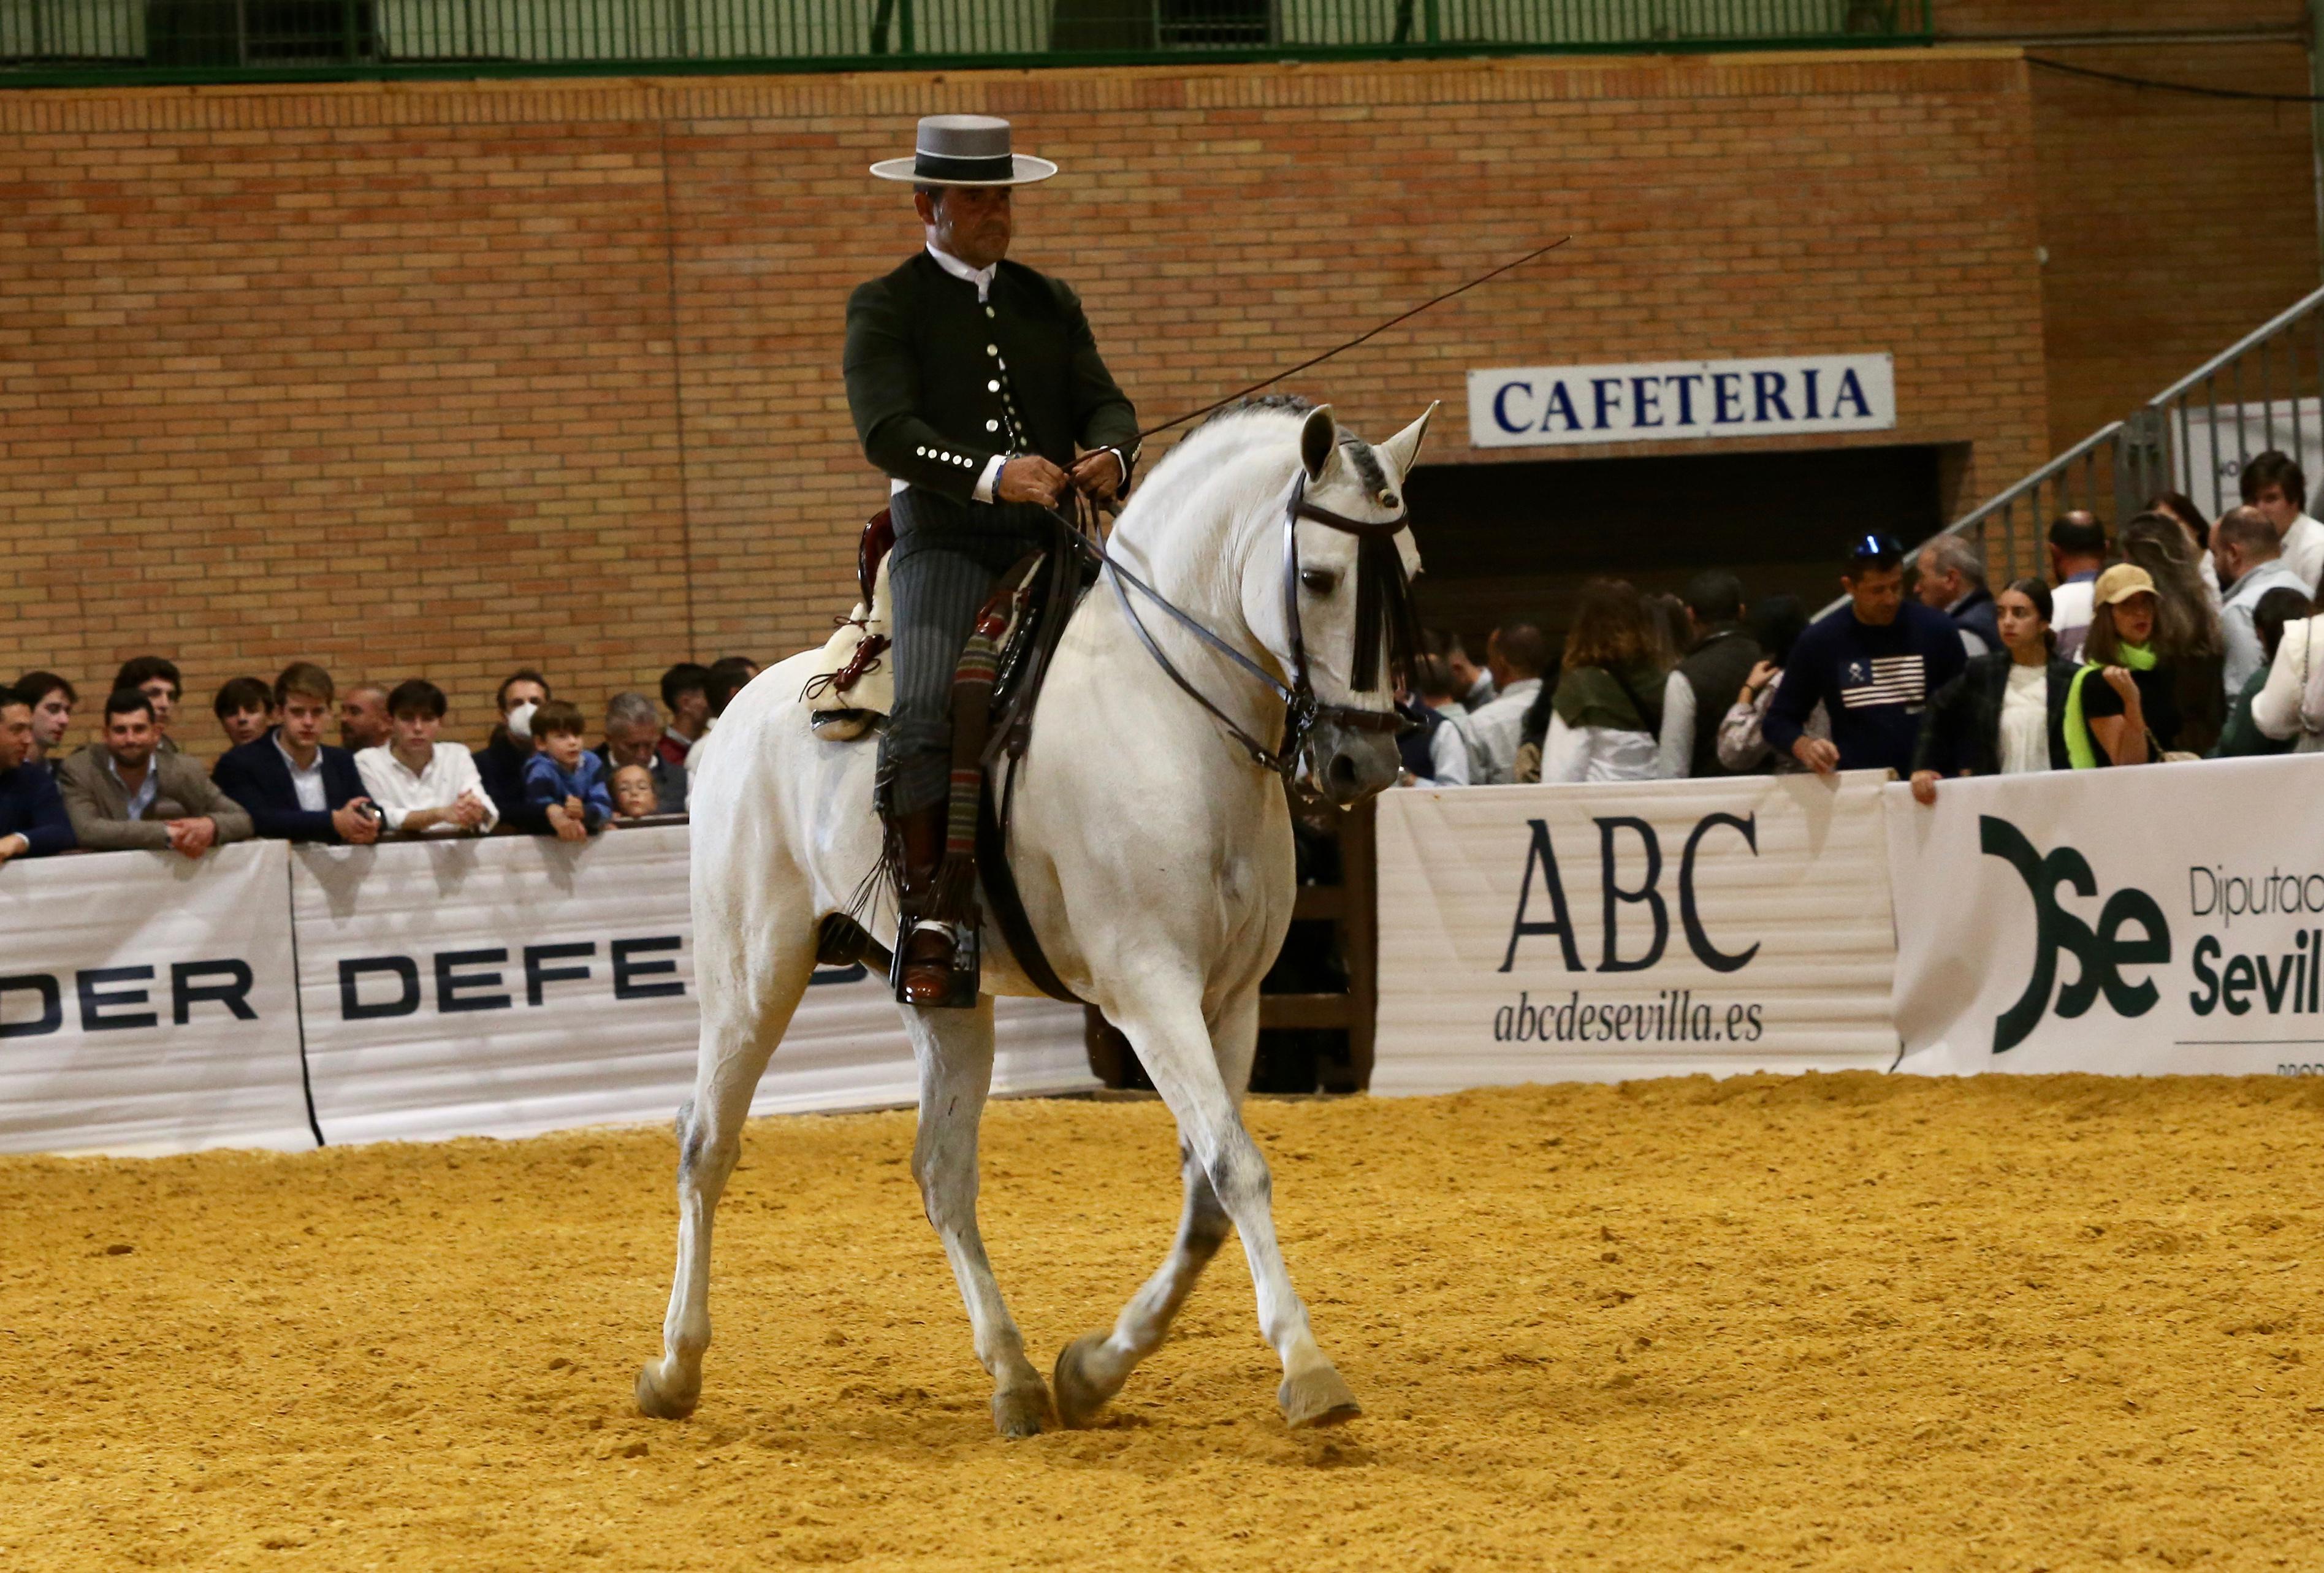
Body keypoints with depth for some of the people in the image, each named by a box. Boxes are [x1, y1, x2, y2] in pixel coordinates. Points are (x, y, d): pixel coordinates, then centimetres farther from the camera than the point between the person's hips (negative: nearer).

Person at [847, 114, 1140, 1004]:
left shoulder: (1048, 303, 20)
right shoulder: (886, 309, 4)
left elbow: (1104, 402, 12)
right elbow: (887, 430, -11)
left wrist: (1112, 453, -14)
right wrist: (992, 474, -27)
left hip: (1053, 544, 4)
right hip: (945, 547, -4)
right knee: (924, 716, -27)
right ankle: (930, 920, -22)